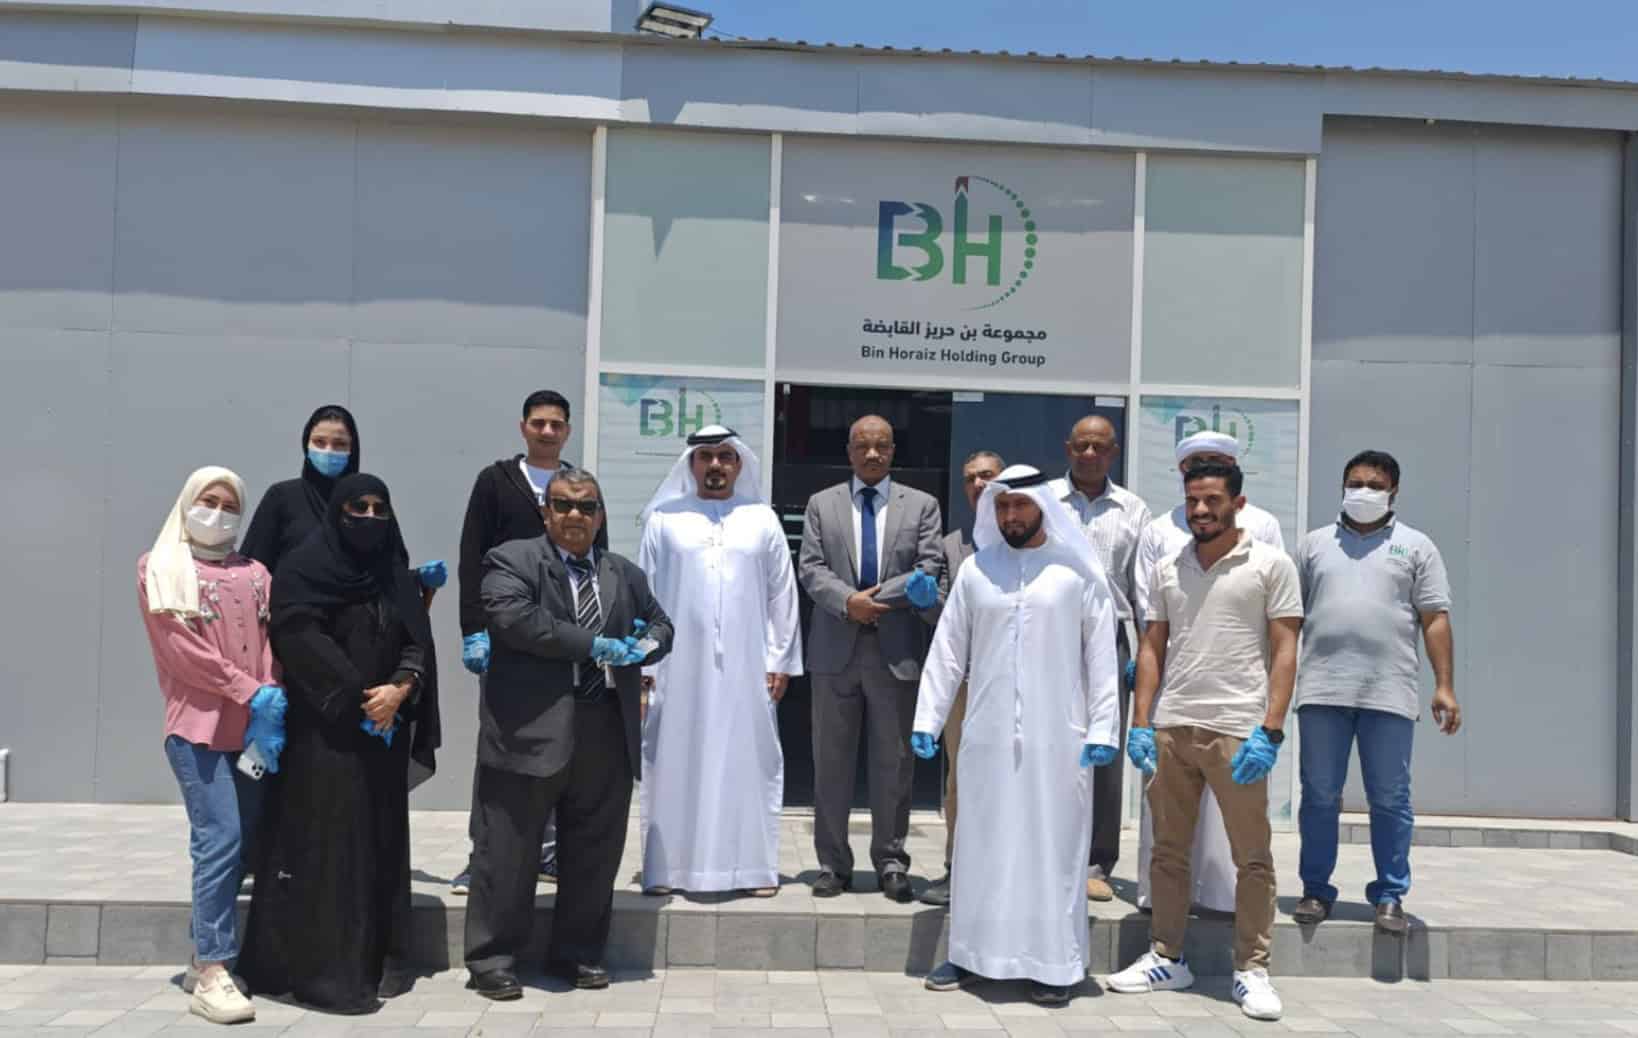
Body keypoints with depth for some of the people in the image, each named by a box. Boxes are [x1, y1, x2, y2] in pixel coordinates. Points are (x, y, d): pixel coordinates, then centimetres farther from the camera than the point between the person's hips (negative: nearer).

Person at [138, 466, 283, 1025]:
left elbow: (270, 643, 8)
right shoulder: (160, 569, 5)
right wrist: (250, 693, -12)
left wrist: (271, 701, -9)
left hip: (254, 727, 5)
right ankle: (212, 974, -10)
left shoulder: (255, 574, 17)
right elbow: (180, 648, -6)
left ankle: (203, 958, 17)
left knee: (242, 844, 5)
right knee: (221, 841, -13)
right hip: (198, 725, -4)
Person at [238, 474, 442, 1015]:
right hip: (325, 732, -5)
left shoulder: (397, 577, 13)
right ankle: (325, 971, 1)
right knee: (328, 846, -6)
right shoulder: (302, 570, -3)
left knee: (380, 844, 7)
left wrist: (399, 689, -14)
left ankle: (378, 962, 14)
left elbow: (419, 644, 6)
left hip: (385, 735, 6)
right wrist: (360, 700, -14)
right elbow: (302, 642, -13)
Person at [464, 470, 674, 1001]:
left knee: (595, 853, 12)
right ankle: (492, 960, 16)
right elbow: (513, 618, -16)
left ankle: (578, 952, 27)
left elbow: (661, 625, 24)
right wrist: (592, 644, -14)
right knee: (508, 852, 3)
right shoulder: (511, 560, 0)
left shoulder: (626, 574, 17)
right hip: (531, 731, -5)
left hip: (608, 735, 5)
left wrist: (646, 645, -1)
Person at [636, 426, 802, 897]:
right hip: (678, 665, 0)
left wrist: (780, 660, 1)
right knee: (673, 764, 3)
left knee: (749, 762, 3)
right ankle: (667, 868, 9)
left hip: (747, 666, 1)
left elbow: (782, 594, 7)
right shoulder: (664, 519, 7)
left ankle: (753, 867, 10)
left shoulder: (762, 519, 8)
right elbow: (645, 592, 5)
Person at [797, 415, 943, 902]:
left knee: (894, 761, 5)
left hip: (896, 649, -1)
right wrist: (847, 601, -16)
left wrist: (875, 598, -11)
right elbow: (810, 568, 1)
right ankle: (833, 862, 15)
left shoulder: (921, 505, 8)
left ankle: (891, 861, 16)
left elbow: (928, 570, -1)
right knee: (831, 761, 6)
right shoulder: (822, 504, 11)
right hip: (835, 648, 1)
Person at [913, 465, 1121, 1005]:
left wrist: (1102, 729, -6)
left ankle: (1055, 962, 13)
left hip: (1058, 738, -2)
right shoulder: (976, 570, 8)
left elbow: (1101, 656, 0)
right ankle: (971, 953, 19)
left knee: (1054, 846, 3)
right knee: (981, 843, 9)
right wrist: (927, 718, 4)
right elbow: (948, 651, 8)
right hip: (988, 736, 2)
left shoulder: (1079, 572, 2)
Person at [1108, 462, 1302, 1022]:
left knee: (1252, 858, 3)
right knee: (1168, 850, 11)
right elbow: (1151, 649, 13)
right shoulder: (1168, 570, 12)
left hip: (1237, 731, -4)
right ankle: (1167, 958, 22)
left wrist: (1270, 730, -12)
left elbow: (1284, 652, -3)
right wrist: (1140, 723, 4)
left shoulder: (1271, 565, 1)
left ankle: (1251, 970, 14)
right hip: (1170, 727, 4)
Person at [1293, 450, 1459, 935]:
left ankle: (1390, 895, 14)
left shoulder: (1415, 546, 9)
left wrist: (1445, 687, -3)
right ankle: (1315, 889, 16)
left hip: (1390, 693, -1)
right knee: (1319, 796, 6)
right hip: (1321, 691, 1)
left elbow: (1435, 619, 4)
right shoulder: (1315, 544, 13)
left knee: (1390, 800, 4)